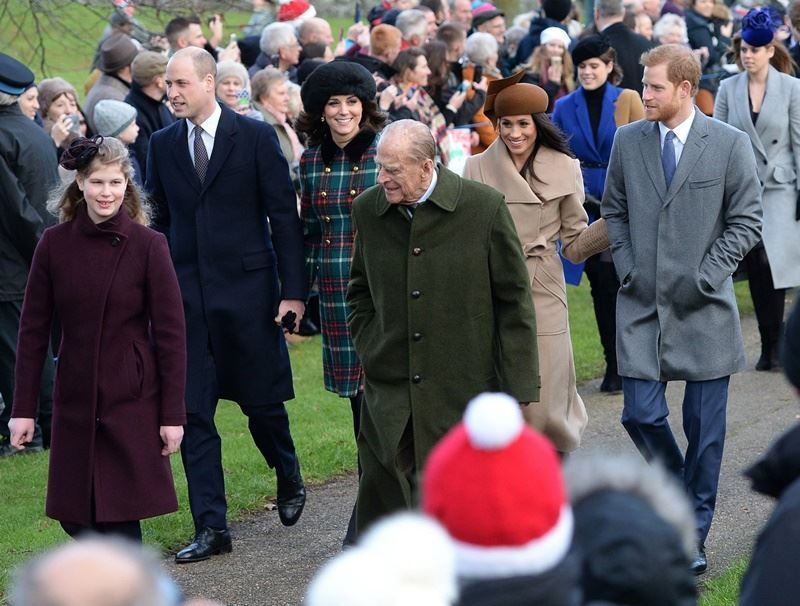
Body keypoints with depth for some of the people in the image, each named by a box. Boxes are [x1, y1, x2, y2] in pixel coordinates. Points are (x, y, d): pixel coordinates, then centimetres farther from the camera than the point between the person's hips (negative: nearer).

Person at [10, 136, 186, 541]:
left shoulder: (148, 245, -8)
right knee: (77, 519, 9)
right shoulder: (54, 244, -1)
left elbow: (170, 333, -6)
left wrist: (173, 414, -8)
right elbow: (32, 330, 4)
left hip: (132, 401, -3)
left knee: (120, 519, -6)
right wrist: (23, 409, 1)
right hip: (75, 402, 3)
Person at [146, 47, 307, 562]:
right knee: (193, 412, 0)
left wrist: (293, 289, -8)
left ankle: (290, 480, 36)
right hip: (186, 294, 3)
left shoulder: (255, 137, -4)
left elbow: (284, 215, -4)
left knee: (262, 401, 7)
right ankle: (211, 527, 4)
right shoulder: (163, 145, 7)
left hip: (247, 288, -3)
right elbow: (161, 221, 12)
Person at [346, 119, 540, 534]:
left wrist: (518, 390, -4)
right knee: (379, 500, -1)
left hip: (465, 390, -3)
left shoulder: (484, 208, -7)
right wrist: (369, 353, 8)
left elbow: (514, 301, -2)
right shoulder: (367, 210, 4)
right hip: (388, 390, 3)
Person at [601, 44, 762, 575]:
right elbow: (614, 211, 14)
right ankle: (682, 493, 24)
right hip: (642, 304, 2)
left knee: (705, 427, 3)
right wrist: (627, 267, 1)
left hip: (703, 307, -2)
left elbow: (747, 221, -2)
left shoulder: (729, 144, -5)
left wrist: (706, 276, -10)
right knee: (641, 415, -5)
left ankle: (693, 535, 16)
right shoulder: (628, 142, 3)